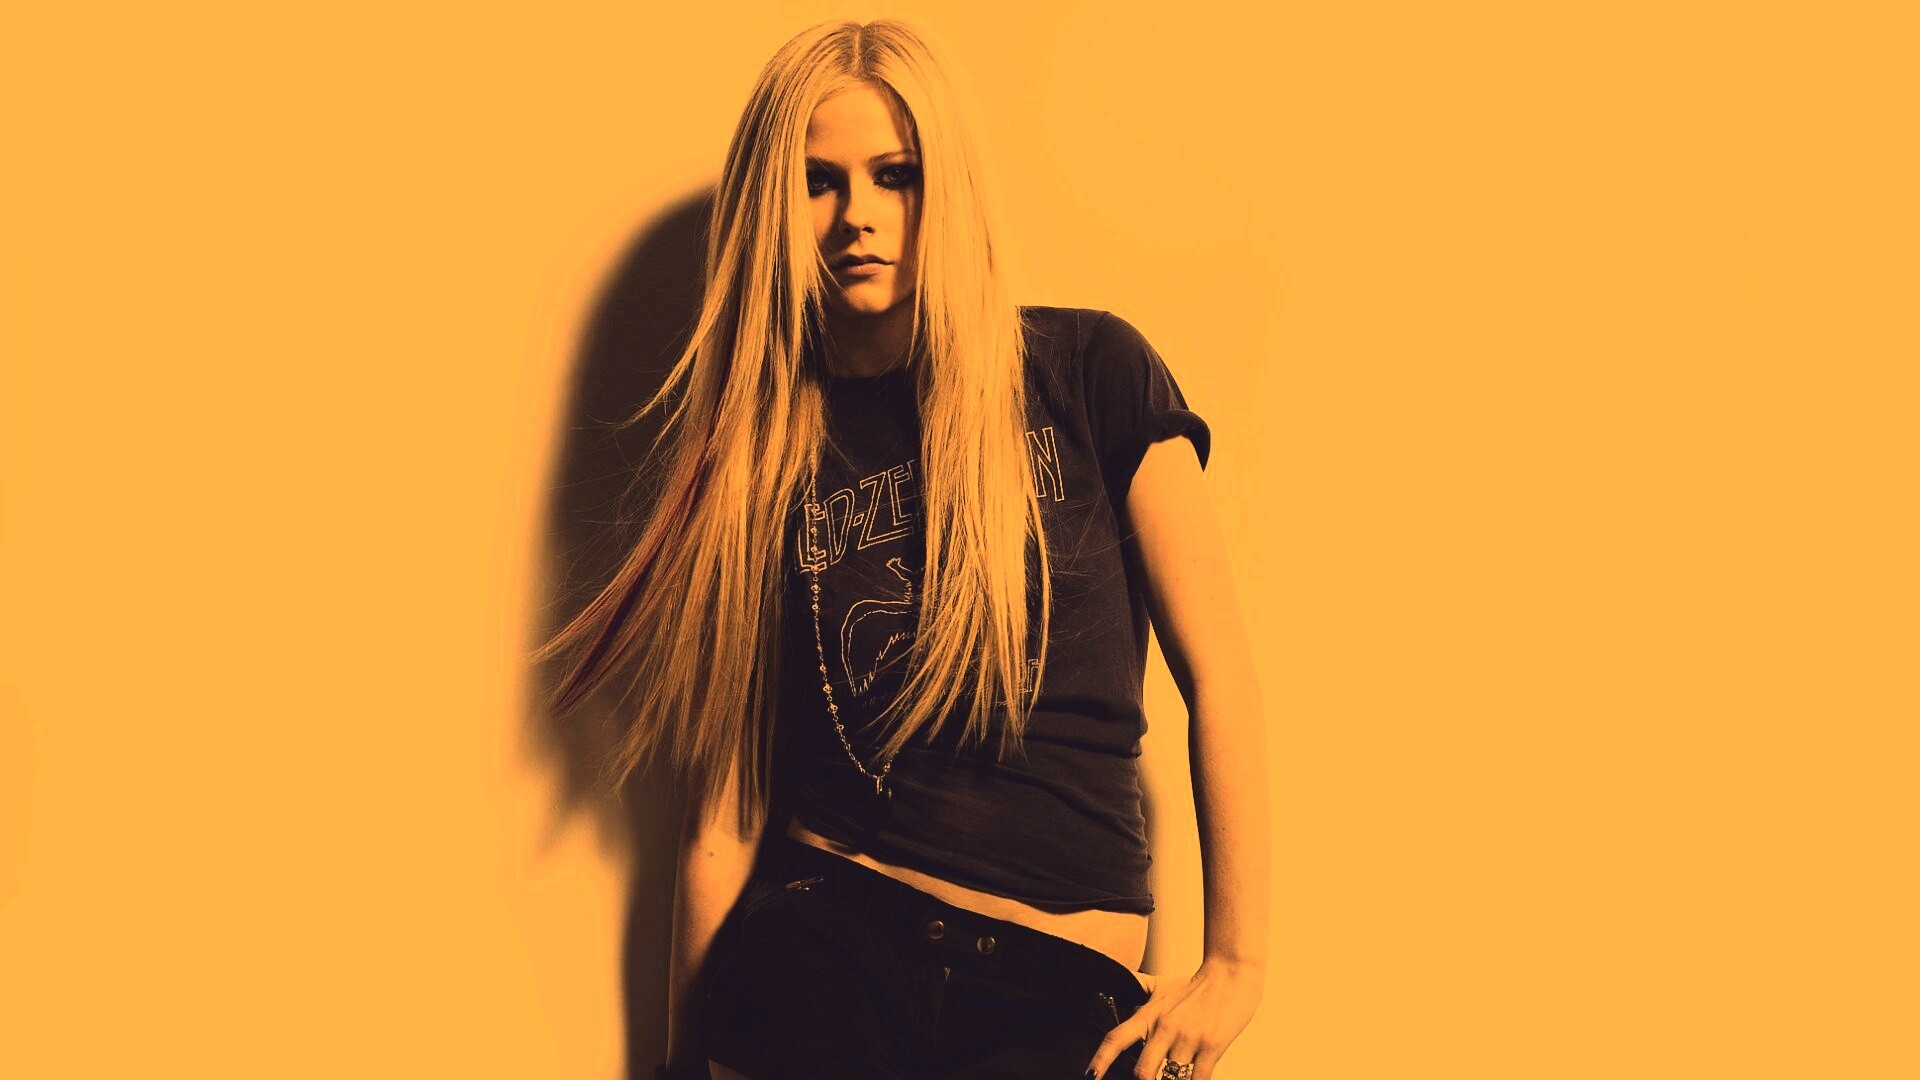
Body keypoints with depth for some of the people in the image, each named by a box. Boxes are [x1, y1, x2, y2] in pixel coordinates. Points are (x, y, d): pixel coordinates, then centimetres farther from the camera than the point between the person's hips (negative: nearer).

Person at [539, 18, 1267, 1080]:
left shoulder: (1089, 371, 1)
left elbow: (1221, 681, 2)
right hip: (825, 947, 2)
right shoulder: (759, 446, 6)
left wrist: (1237, 964, -1)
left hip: (1059, 986, -1)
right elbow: (727, 802, 6)